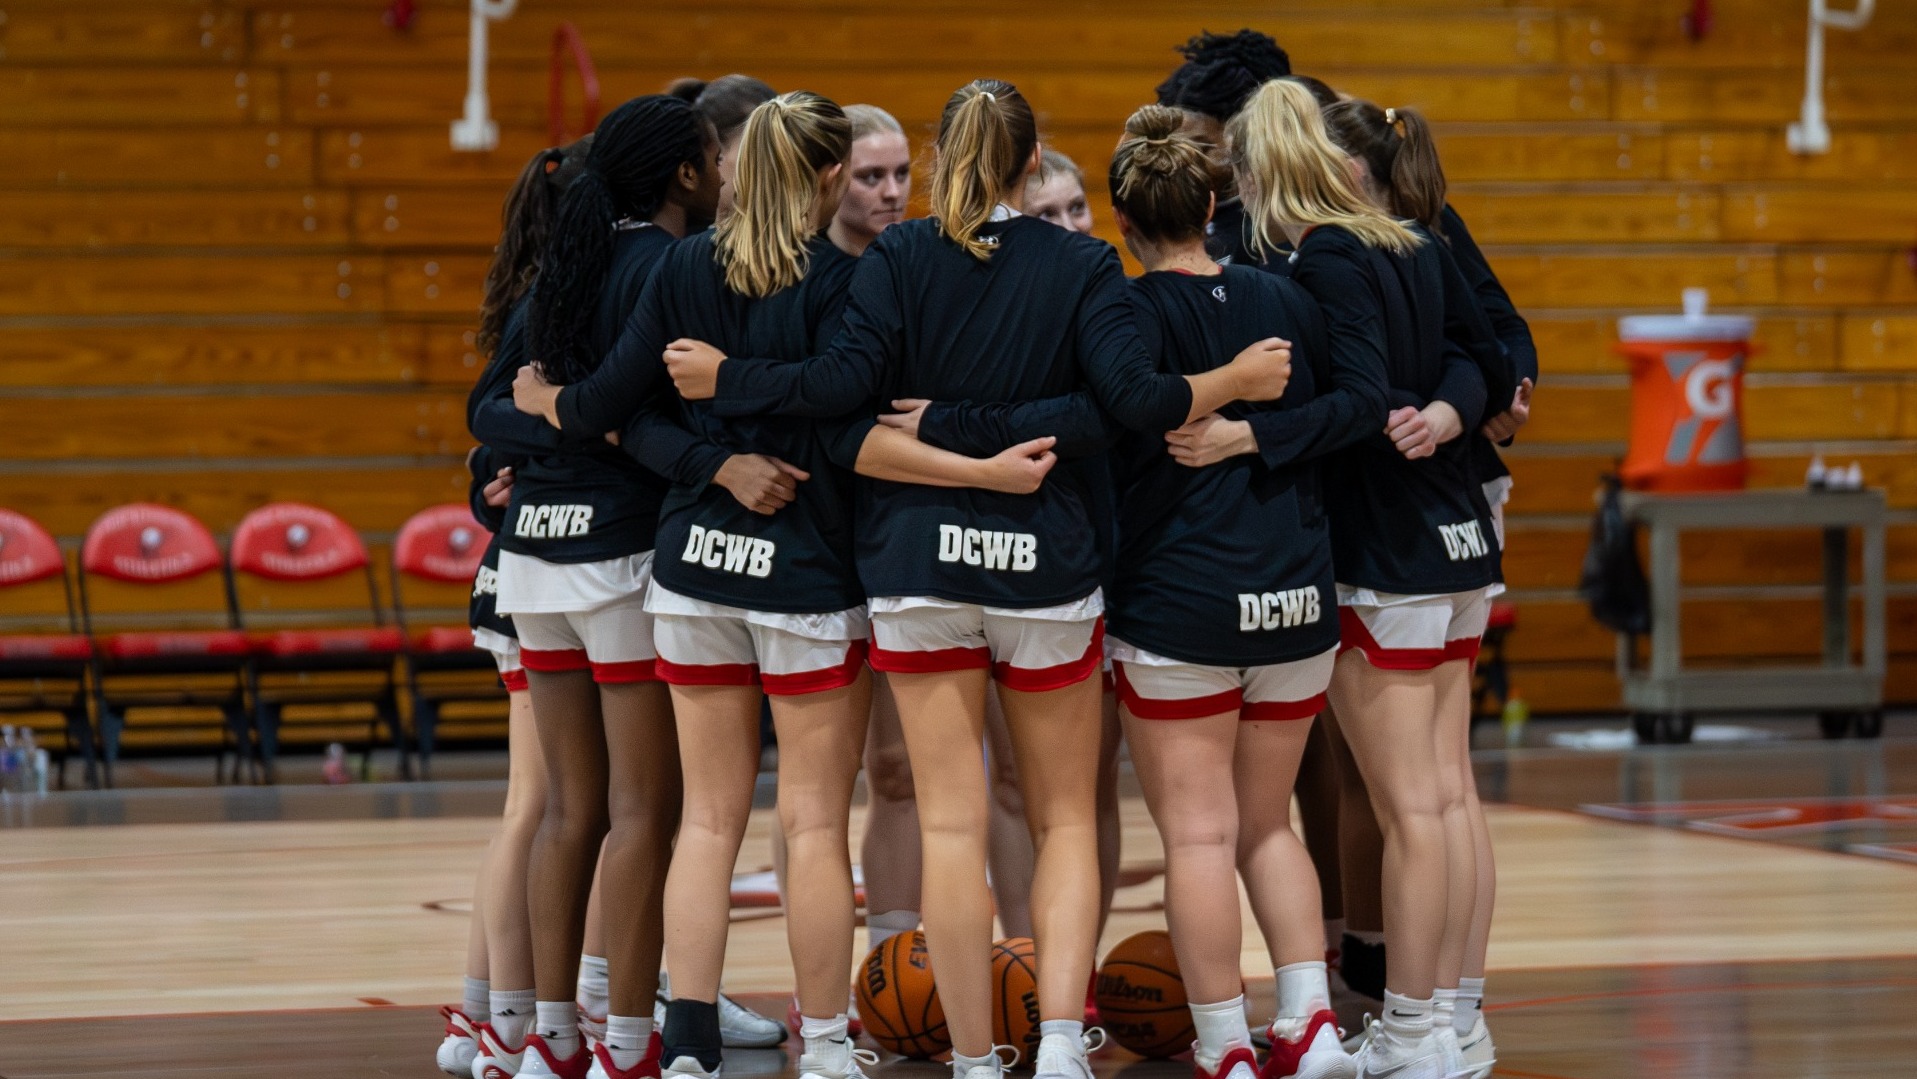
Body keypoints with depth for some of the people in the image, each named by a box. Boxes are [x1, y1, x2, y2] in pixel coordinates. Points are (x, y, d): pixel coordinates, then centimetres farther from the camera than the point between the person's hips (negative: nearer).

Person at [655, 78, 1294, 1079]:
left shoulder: (898, 257, -1)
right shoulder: (1083, 265, -1)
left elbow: (844, 383, -13)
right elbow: (1132, 397, -12)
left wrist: (721, 379, -1)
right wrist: (1235, 383, 3)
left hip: (919, 560, 0)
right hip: (1047, 564, 0)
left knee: (951, 825, 2)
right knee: (1064, 818, 10)